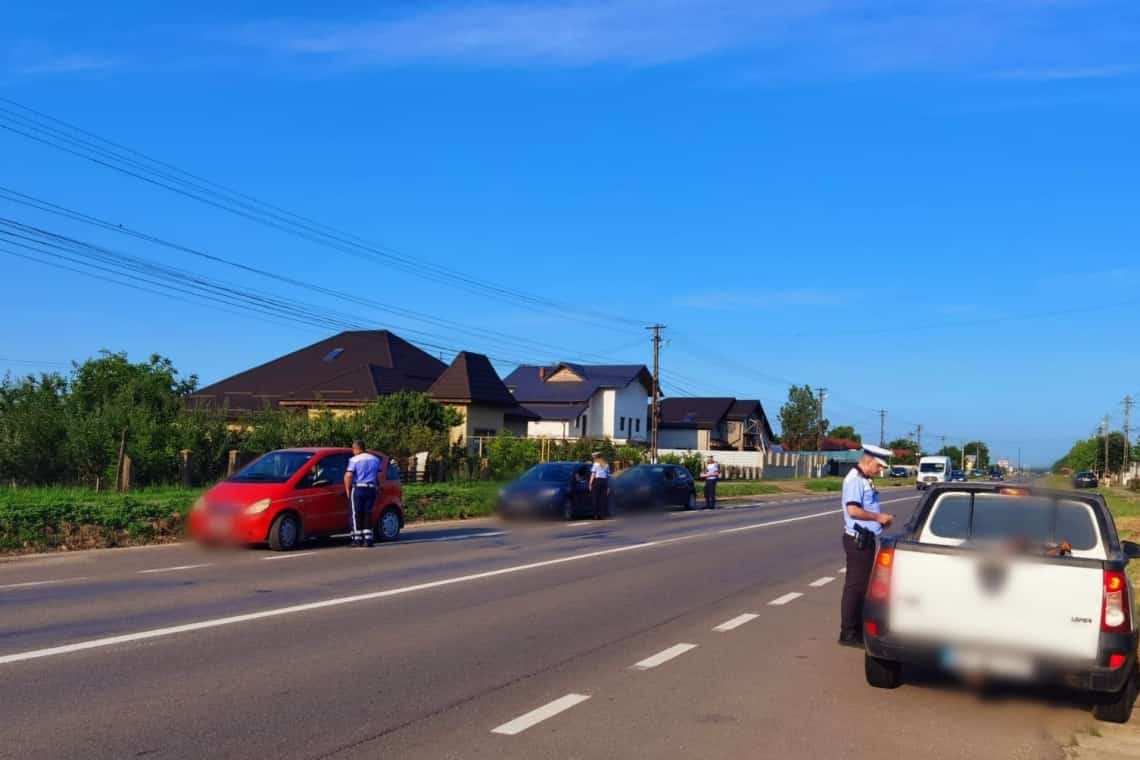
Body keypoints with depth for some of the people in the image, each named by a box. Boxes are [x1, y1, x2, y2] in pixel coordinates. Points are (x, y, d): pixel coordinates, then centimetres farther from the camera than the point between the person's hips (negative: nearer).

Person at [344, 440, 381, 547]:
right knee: (367, 514, 9)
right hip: (371, 489, 5)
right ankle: (368, 539, 3)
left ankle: (357, 539, 0)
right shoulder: (375, 459, 12)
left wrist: (347, 490, -6)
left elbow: (348, 476, -14)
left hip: (358, 488, -5)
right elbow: (379, 476, 13)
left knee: (356, 514, 2)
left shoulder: (354, 460, -5)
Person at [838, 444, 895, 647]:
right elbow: (853, 510, -26)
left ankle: (858, 629, 25)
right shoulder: (855, 479, -16)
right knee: (854, 585, -5)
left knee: (862, 585, 16)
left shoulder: (865, 480, 16)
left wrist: (882, 519, 8)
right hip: (858, 540, -10)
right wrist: (878, 517, -16)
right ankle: (848, 633, 0)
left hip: (866, 539, 10)